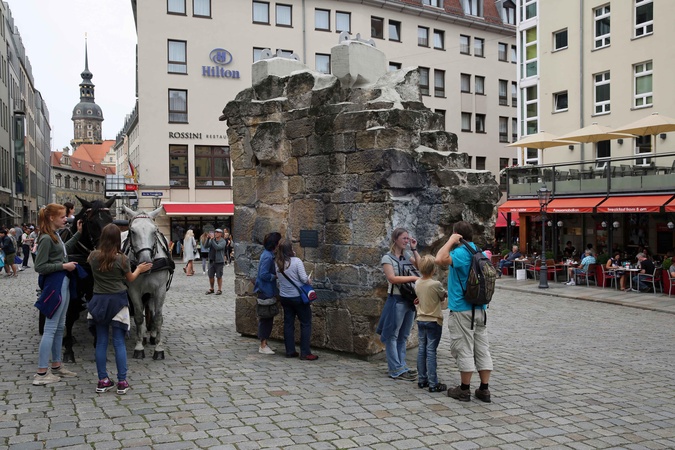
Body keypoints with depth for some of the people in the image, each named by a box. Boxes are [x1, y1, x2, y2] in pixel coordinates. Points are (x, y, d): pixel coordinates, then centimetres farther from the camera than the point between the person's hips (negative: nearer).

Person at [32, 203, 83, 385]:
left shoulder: (55, 235, 9)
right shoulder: (46, 238, -18)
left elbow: (65, 249, 29)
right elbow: (39, 266, -19)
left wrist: (78, 233, 21)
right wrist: (63, 265, -18)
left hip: (63, 284, 10)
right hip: (54, 285, -10)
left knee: (60, 327, 16)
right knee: (50, 328, -5)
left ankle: (56, 365, 26)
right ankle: (41, 373, 1)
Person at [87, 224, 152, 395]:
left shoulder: (94, 256, -3)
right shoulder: (122, 259, -11)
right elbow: (129, 279, 5)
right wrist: (139, 269, 22)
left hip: (99, 300, 3)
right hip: (118, 300, -3)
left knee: (101, 341, 10)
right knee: (119, 342, 2)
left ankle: (102, 381, 14)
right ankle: (122, 382, 4)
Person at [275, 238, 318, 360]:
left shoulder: (277, 263, -2)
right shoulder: (296, 261, -17)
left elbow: (277, 277, 8)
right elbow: (304, 278, -19)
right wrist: (309, 280, 1)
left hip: (284, 297, 5)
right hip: (298, 297, -5)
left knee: (288, 323, 13)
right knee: (306, 323, 4)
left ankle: (290, 351, 17)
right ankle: (305, 353, 2)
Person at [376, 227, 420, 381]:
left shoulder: (407, 255, 12)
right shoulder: (387, 258, -6)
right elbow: (392, 278, -16)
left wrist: (414, 249, 3)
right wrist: (413, 278, -17)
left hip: (410, 300, 7)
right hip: (396, 300, -6)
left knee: (403, 336, 12)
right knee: (392, 336, -1)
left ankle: (401, 365, 20)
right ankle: (396, 370, 3)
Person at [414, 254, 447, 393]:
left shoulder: (417, 283, 0)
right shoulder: (436, 284, -17)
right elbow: (444, 298, -2)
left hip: (421, 320, 6)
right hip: (434, 321, -6)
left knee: (421, 349, 11)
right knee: (431, 351, -4)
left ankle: (422, 379, 18)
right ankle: (433, 384, -1)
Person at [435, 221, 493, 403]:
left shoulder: (461, 253, -16)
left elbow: (440, 259, -35)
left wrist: (450, 241, -20)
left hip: (462, 310, -8)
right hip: (480, 309, 8)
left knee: (464, 350, 1)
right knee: (482, 349, 9)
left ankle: (464, 390, 10)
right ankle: (484, 390, 13)